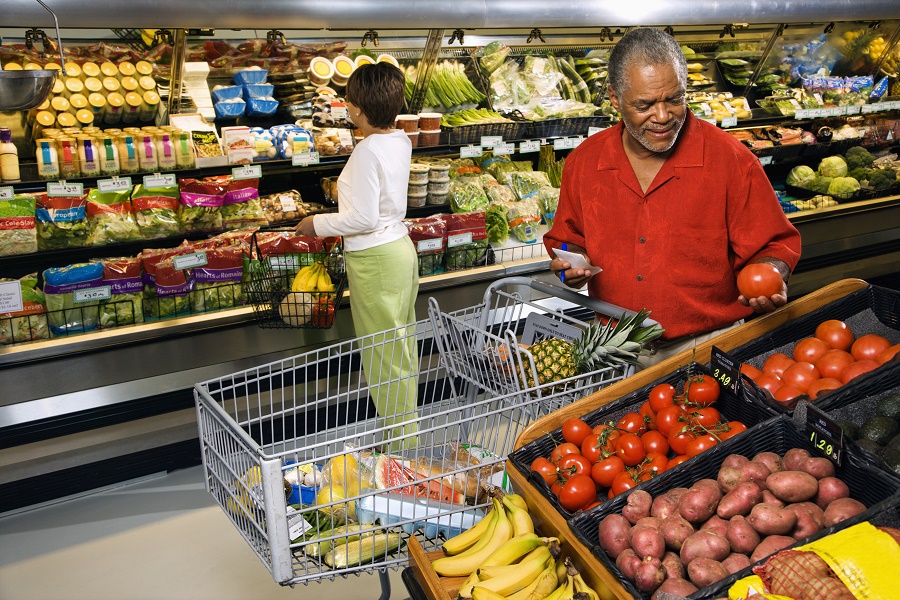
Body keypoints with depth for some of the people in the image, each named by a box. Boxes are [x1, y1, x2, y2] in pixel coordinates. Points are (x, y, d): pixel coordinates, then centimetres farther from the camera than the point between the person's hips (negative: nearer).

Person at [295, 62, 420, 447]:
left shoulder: (368, 150, -22)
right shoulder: (400, 141, 4)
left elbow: (363, 219, -24)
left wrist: (316, 224, -11)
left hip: (375, 259, -10)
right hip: (401, 248, 10)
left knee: (383, 353, 2)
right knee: (400, 344, 19)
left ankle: (400, 440, 14)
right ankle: (407, 425, 33)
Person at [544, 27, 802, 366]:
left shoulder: (731, 160, -5)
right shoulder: (583, 163, 4)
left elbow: (772, 246, 2)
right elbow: (568, 240, 18)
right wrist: (570, 263, -3)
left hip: (706, 345, -3)